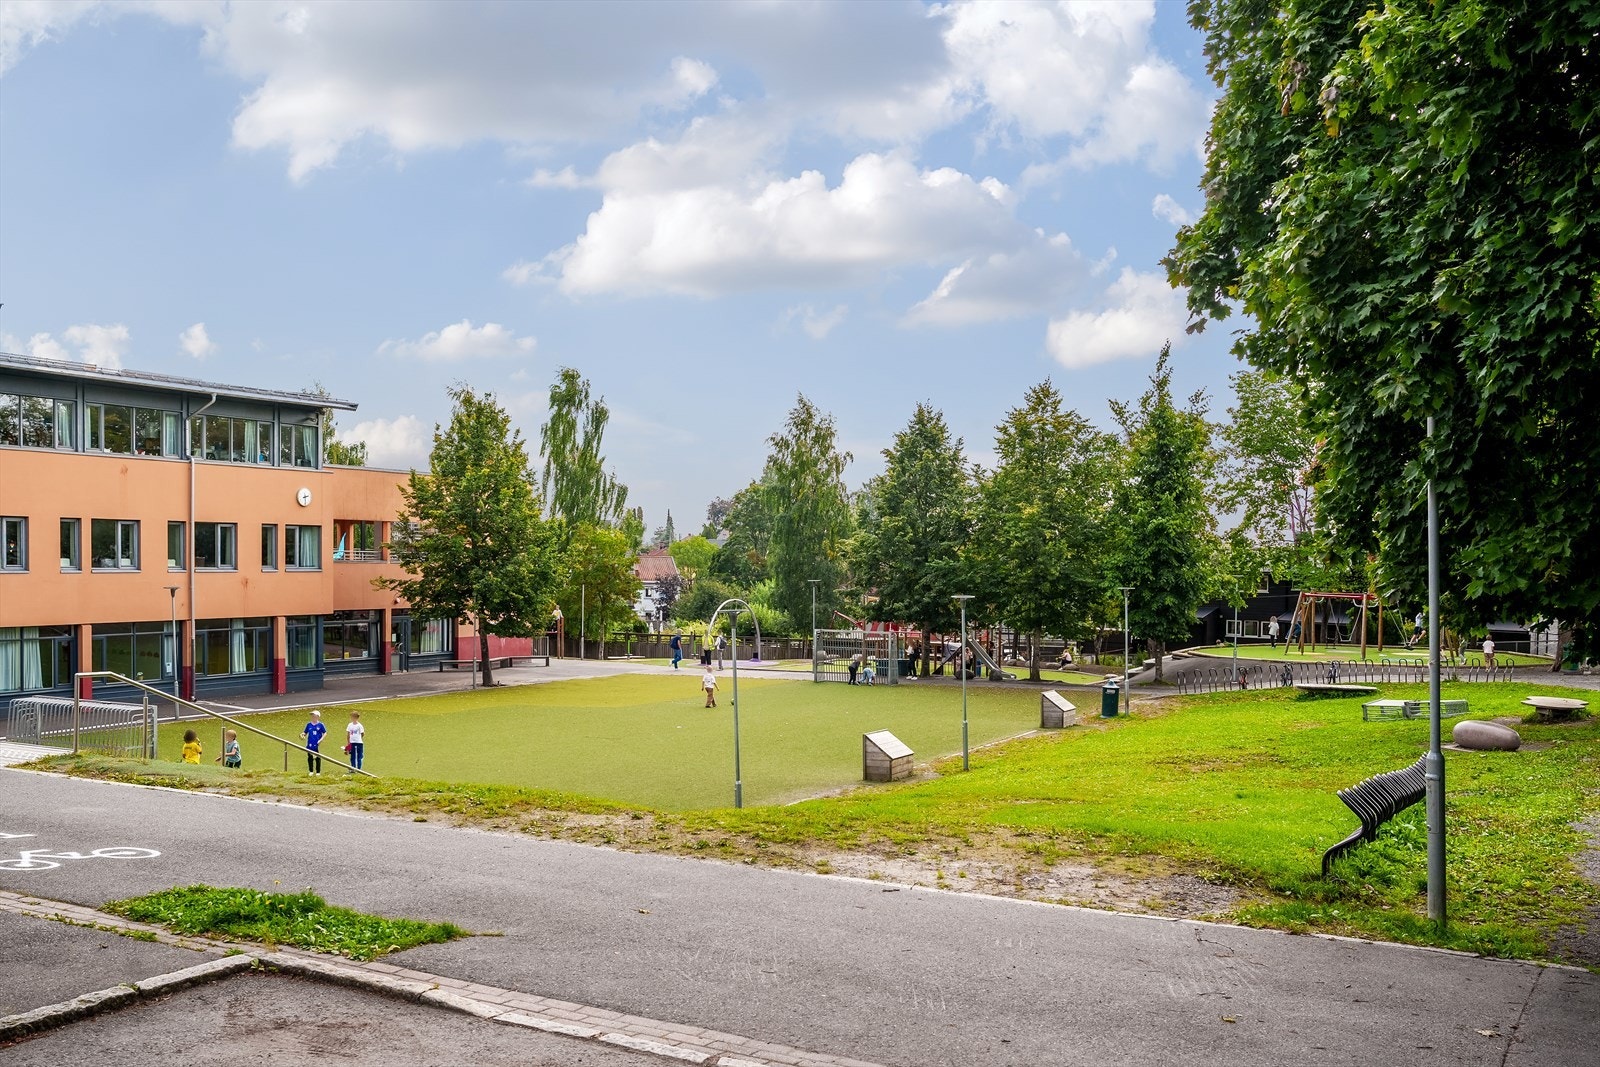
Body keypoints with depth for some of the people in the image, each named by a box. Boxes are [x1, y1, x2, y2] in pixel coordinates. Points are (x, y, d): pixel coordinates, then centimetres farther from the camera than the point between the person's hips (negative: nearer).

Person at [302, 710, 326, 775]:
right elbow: (305, 732, 12)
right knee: (310, 758, 6)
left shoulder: (320, 725, -2)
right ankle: (311, 771, 18)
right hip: (310, 745, 3)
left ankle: (318, 772, 12)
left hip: (317, 745, -3)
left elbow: (325, 733, 3)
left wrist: (321, 739, -10)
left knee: (318, 758, 3)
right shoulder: (309, 725, 6)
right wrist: (302, 734, -9)